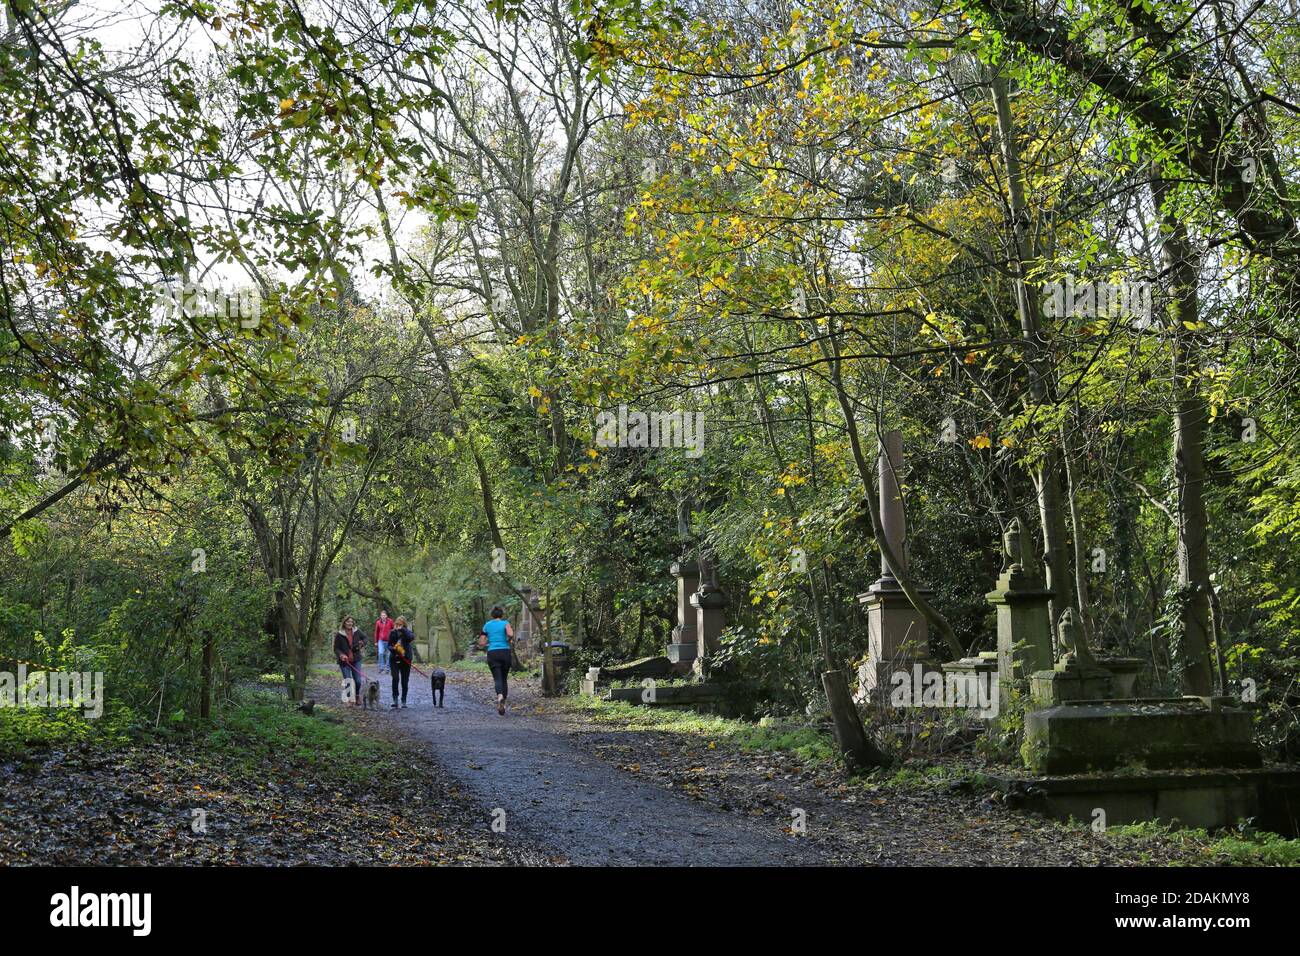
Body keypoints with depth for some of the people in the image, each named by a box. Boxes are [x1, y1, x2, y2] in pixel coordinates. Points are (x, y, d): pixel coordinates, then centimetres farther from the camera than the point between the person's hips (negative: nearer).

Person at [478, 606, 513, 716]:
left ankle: (500, 696, -40)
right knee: (504, 679, 15)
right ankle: (503, 704, 13)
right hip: (505, 652, 0)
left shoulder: (487, 625, 11)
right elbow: (510, 634, -16)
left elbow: (481, 643, 11)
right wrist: (510, 640, 5)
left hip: (492, 653, 0)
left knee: (498, 679, -10)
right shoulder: (505, 623, 4)